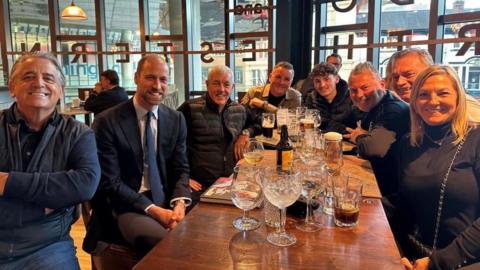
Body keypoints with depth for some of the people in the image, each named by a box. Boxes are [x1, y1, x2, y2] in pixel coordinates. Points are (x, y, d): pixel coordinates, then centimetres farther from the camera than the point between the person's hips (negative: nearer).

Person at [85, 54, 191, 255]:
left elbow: (181, 169, 7)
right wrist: (153, 209, -19)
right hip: (129, 206, -4)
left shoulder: (176, 119, 6)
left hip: (168, 202, 5)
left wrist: (179, 203, -14)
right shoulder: (107, 122, -7)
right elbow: (110, 182, -9)